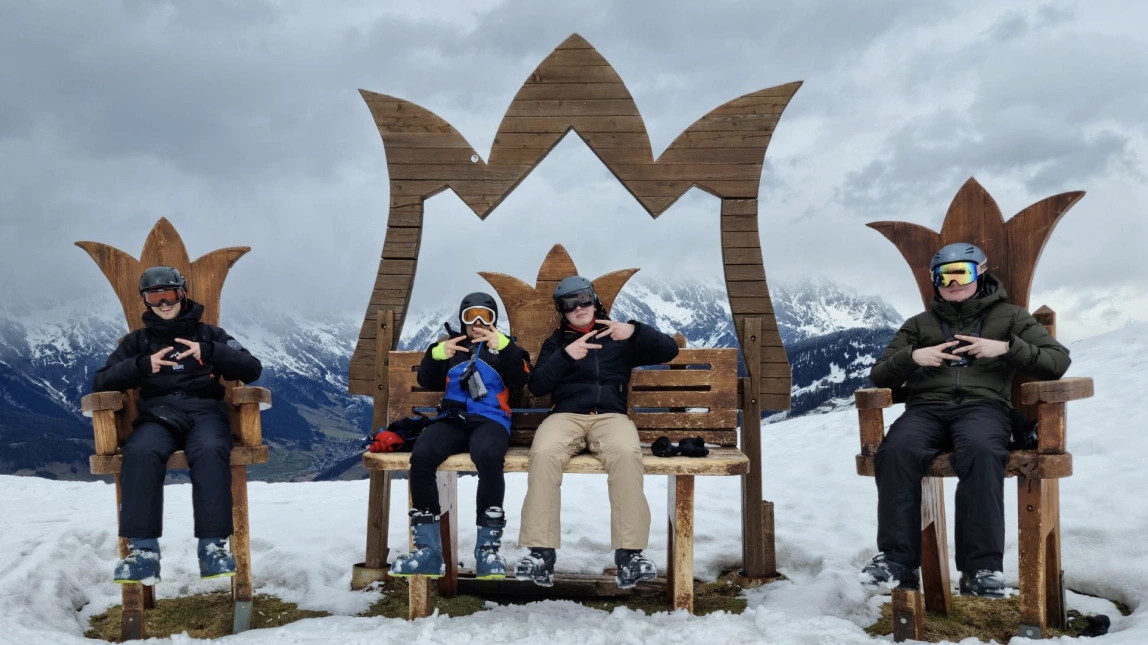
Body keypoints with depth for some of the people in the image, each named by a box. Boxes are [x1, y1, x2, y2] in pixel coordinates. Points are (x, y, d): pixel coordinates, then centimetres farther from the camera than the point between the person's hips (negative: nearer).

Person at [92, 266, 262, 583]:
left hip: (205, 411, -1)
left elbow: (252, 369, 9)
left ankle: (213, 545, -37)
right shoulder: (137, 340, 24)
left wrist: (210, 353, -8)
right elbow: (101, 383, 14)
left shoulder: (209, 334, 21)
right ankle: (143, 548, -37)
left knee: (210, 452, -36)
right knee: (140, 454, -35)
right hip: (158, 414, 1)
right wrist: (141, 366, -4)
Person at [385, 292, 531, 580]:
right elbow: (427, 382, 18)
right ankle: (427, 548, -25)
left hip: (490, 420, -3)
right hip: (452, 419, 3)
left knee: (488, 456, -39)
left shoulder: (504, 346, 18)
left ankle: (488, 547, -30)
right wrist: (437, 354, 0)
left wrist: (503, 346, -14)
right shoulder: (451, 346, 27)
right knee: (421, 456, -29)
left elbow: (520, 379, -1)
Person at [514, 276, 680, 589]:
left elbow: (669, 350, 9)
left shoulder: (620, 339, 20)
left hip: (611, 415, -1)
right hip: (565, 415, 1)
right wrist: (566, 356, -6)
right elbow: (537, 386, 8)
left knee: (626, 453, -36)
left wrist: (634, 331, -8)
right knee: (543, 453, -34)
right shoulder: (555, 343, 23)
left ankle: (630, 554, -33)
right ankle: (541, 553, -31)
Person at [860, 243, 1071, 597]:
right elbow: (879, 374, 21)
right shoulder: (919, 324, 27)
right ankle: (898, 558, -32)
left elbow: (1058, 360, 11)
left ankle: (983, 566, -36)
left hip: (983, 405, -2)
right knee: (896, 450, -34)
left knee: (980, 451, -39)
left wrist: (1006, 348, -3)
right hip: (926, 407, 2)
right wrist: (912, 357, 1)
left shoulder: (1008, 316, 22)